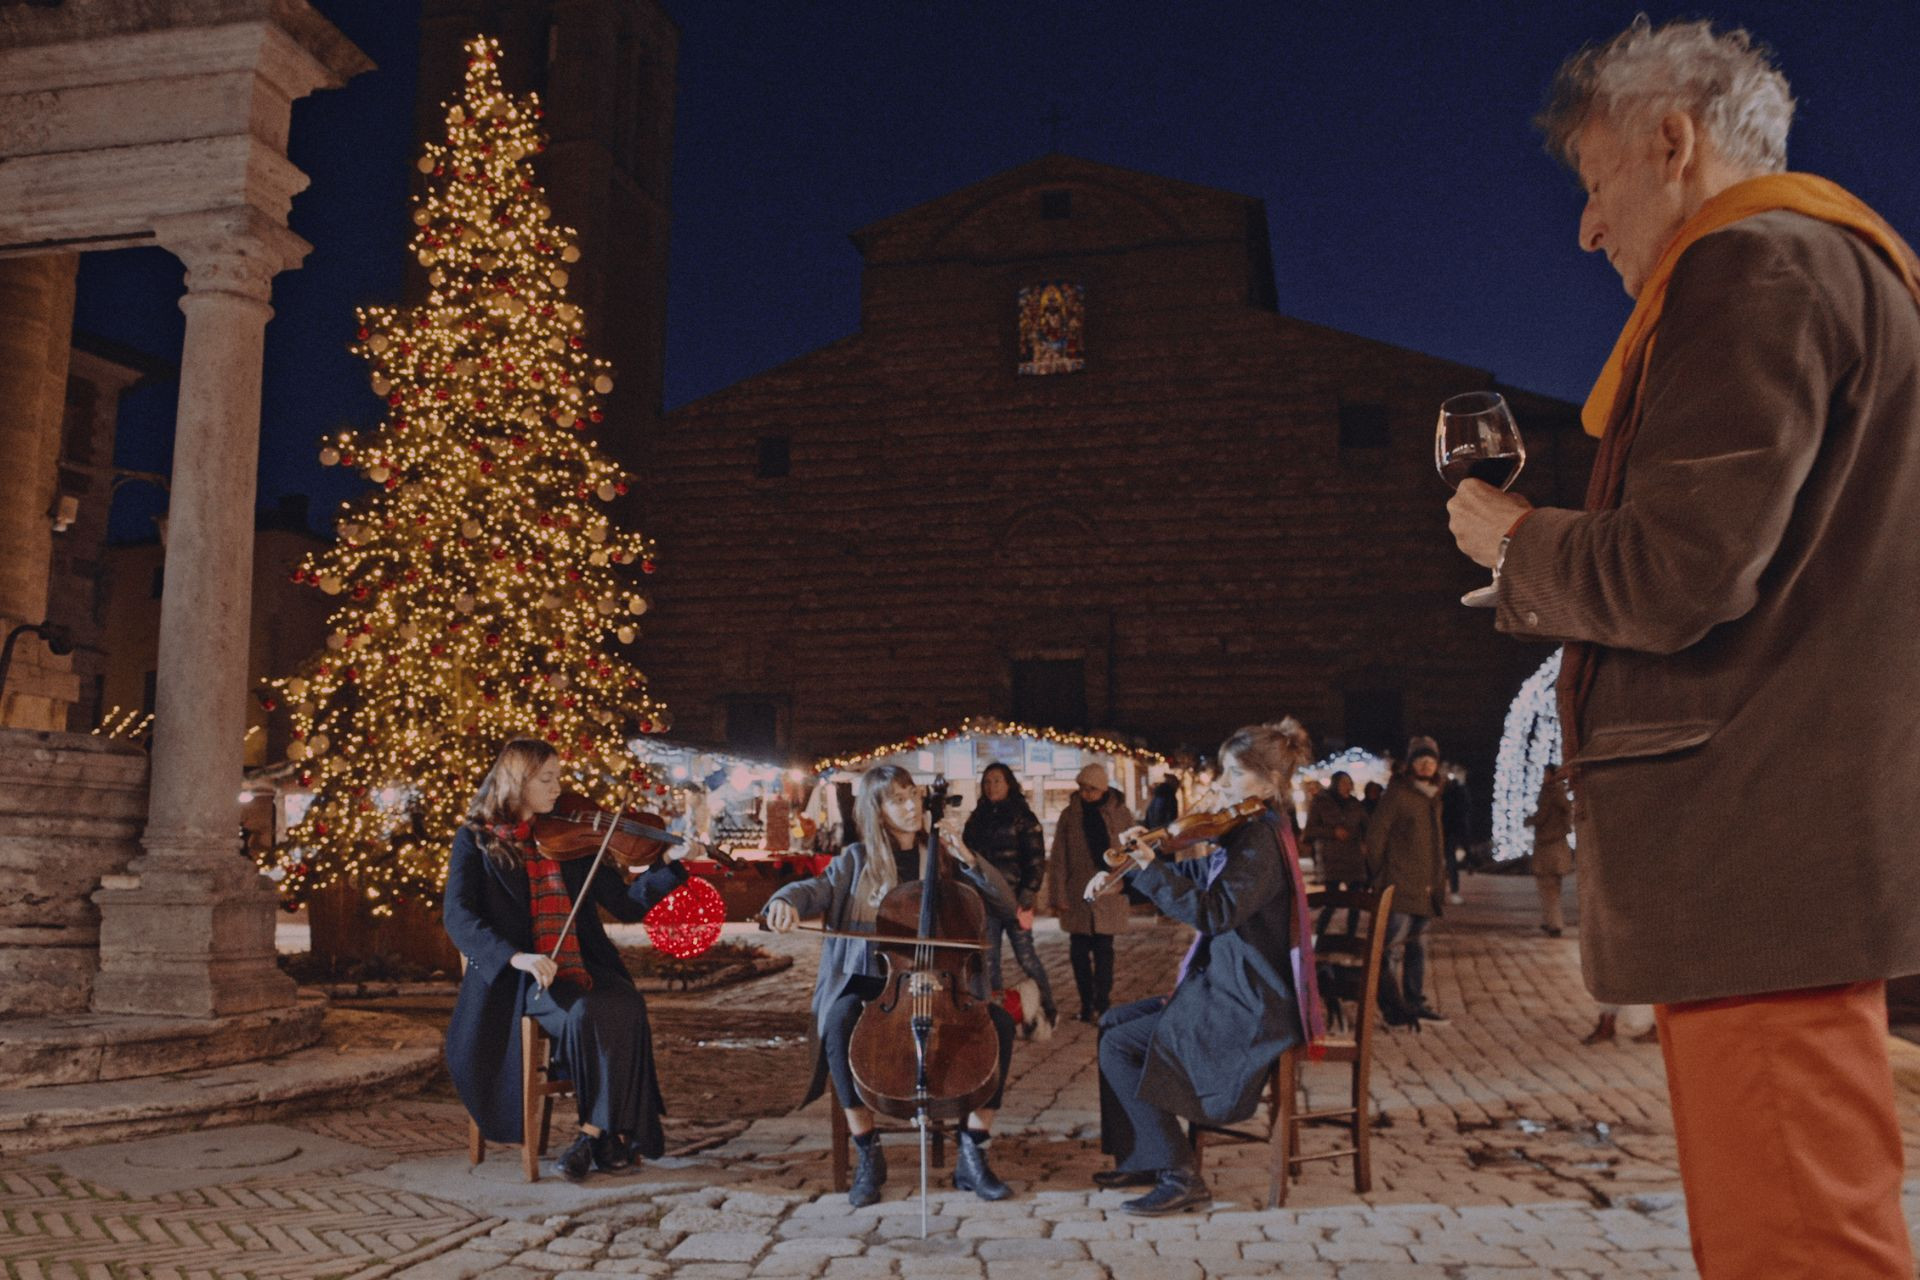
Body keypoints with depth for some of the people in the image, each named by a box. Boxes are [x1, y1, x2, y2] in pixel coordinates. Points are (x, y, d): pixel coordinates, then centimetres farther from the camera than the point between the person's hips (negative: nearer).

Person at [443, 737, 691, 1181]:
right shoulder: (476, 840, 5)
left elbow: (626, 905, 11)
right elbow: (458, 917, -9)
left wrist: (670, 864, -5)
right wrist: (516, 957, -25)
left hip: (581, 968, 3)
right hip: (520, 979, -3)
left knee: (626, 1007, -28)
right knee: (585, 1014, -32)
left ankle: (594, 1132, -17)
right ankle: (611, 1132, -15)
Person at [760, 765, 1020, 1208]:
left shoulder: (941, 857, 11)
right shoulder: (856, 861, 9)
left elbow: (1006, 906, 6)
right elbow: (818, 889, -10)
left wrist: (970, 862, -8)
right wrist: (787, 901, -33)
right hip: (870, 983, -1)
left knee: (1000, 1022, -26)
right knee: (838, 1024, -34)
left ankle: (972, 1157, -15)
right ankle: (868, 1155, -17)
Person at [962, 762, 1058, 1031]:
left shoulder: (1023, 819, -1)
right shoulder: (977, 819, 12)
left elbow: (1036, 863, -5)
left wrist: (1026, 901, -12)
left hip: (1013, 900, -4)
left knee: (1026, 957, 0)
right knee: (988, 963, 4)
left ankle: (1049, 1010, 15)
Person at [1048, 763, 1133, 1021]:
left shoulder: (1119, 813, 0)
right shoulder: (1070, 814, 2)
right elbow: (1058, 859, 1)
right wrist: (1058, 895, -5)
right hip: (1076, 894, 2)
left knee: (1103, 949, 1)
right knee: (1078, 951, 6)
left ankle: (1101, 1005, 8)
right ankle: (1087, 1004, 17)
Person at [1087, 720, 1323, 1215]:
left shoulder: (1260, 838, -20)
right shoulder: (1248, 834, 11)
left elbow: (1213, 912, -34)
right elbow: (1195, 876, 22)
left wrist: (1148, 865, -37)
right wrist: (1125, 869, 9)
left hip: (1249, 1012, -11)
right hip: (1231, 991, 11)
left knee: (1119, 1047, -11)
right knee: (1115, 1022, 15)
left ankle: (1180, 1177, -6)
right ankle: (1143, 1157, 21)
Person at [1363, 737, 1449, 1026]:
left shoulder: (1433, 796, 16)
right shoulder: (1397, 793, -7)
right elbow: (1376, 833, -9)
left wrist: (1439, 880, 18)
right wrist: (1378, 875, -9)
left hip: (1425, 888, 8)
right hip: (1399, 885, -8)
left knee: (1417, 945, 14)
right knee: (1394, 944, -8)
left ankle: (1415, 1002, 22)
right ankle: (1394, 1006, -4)